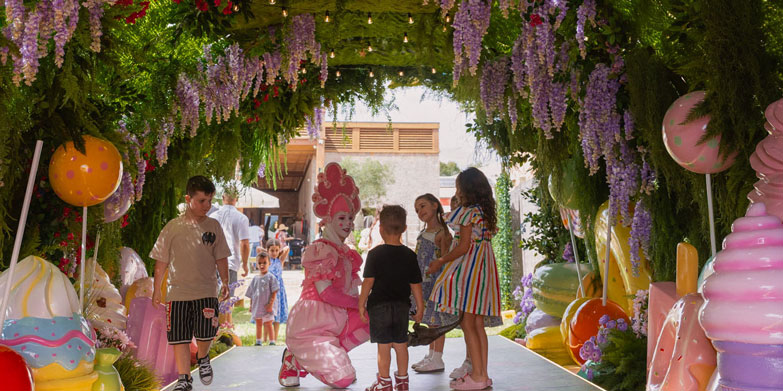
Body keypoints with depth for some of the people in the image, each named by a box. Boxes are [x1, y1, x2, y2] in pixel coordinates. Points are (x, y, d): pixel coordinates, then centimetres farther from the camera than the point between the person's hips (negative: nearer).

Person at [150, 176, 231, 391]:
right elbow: (161, 260, 7)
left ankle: (203, 358, 26)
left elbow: (221, 258, 9)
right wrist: (157, 288, 7)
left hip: (207, 291, 0)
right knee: (179, 337, 4)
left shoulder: (214, 226, 5)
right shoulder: (173, 227, 1)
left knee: (205, 333, -8)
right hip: (178, 292, 0)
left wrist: (225, 281, -2)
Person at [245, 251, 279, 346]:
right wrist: (251, 306, 9)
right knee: (258, 325, 15)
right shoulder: (255, 278, 7)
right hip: (257, 306, 5)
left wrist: (270, 304, -16)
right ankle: (258, 342, 26)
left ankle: (272, 342, 8)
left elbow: (274, 292, -10)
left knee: (268, 325, 0)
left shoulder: (270, 277, -7)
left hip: (267, 307, -5)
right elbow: (252, 294, 13)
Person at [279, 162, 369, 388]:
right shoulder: (321, 250, -13)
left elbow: (351, 292, 13)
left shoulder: (346, 253, 13)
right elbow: (326, 293, -20)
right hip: (312, 324, -8)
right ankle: (295, 360, 8)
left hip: (335, 322, 8)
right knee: (343, 379, -15)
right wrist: (360, 302, -12)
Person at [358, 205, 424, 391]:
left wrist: (362, 303, -3)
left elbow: (368, 281, -11)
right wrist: (420, 307, 11)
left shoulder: (375, 254, -9)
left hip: (379, 306, -4)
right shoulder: (410, 255, 0)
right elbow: (416, 284, 3)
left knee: (383, 345, 2)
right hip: (402, 306, 4)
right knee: (401, 344, 13)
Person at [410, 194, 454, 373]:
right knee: (430, 319, 15)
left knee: (436, 319, -2)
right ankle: (431, 355, 25)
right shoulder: (423, 233, 13)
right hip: (424, 280, 9)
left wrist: (445, 242, -29)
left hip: (435, 280, -9)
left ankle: (437, 359, 6)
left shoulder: (442, 233, -13)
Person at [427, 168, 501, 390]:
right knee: (478, 324, 13)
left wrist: (441, 262, -6)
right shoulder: (486, 211, 12)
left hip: (469, 267, -9)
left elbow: (463, 247, -17)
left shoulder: (468, 212, -14)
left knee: (467, 323, -3)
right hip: (483, 267, 9)